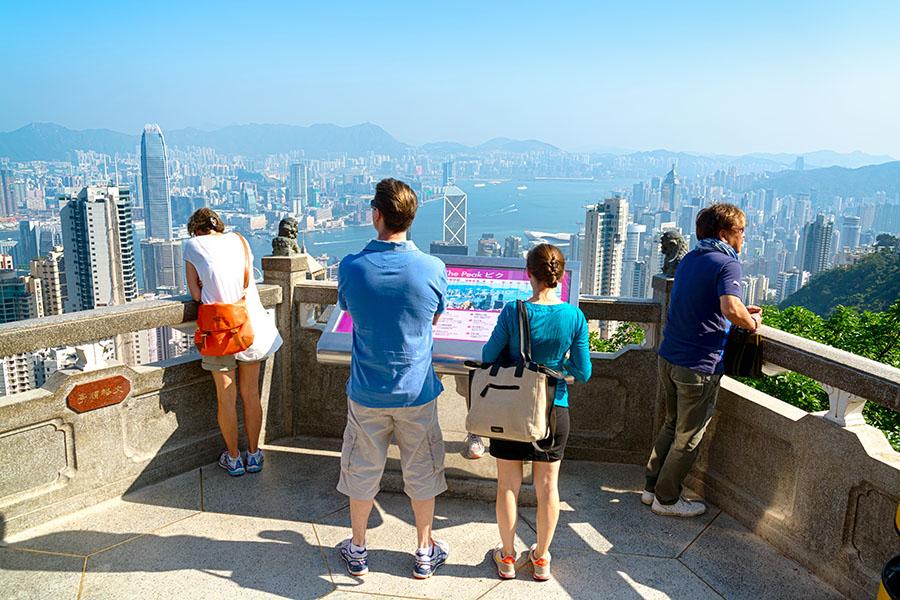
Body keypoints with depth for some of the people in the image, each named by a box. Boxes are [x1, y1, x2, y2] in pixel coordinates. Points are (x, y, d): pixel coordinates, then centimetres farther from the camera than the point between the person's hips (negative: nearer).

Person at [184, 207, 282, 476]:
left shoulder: (192, 245, 5)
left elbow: (196, 294, 1)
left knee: (226, 396, 9)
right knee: (251, 393, 12)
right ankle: (253, 454, 23)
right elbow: (247, 279, 11)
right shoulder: (239, 240, 12)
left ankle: (233, 458, 22)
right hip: (252, 323, 3)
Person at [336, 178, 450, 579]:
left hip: (367, 392, 0)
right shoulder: (433, 269, -15)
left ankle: (357, 551, 35)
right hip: (417, 391, 0)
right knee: (421, 471, 17)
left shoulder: (351, 268, -14)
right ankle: (424, 552, 33)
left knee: (362, 470, 18)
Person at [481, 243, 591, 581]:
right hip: (554, 411, 1)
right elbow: (583, 373, -7)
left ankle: (507, 557, 27)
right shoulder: (574, 316, -11)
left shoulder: (512, 312, -16)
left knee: (508, 485, 14)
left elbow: (488, 357, -6)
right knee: (547, 487, 15)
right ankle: (541, 559, 29)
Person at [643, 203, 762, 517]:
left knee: (672, 424, 23)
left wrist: (743, 312, 19)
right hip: (699, 365, -8)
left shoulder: (689, 259, 12)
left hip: (669, 357, 8)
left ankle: (652, 486, 32)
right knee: (689, 436, 9)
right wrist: (751, 322, -9)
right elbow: (731, 308, -30)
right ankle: (666, 499, 21)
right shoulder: (727, 263, -13)